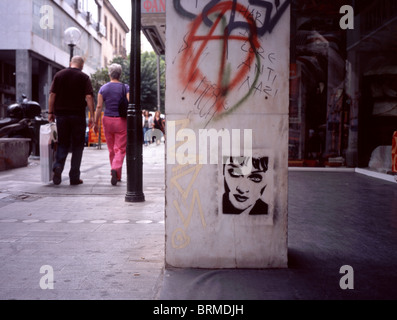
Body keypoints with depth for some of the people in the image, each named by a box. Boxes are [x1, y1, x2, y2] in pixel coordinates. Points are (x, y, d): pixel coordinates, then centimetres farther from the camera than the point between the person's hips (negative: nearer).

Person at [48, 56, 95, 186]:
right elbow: (89, 97, -9)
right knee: (77, 146, 6)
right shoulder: (84, 77, -1)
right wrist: (92, 116, -8)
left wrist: (50, 112, 8)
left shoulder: (59, 75, 7)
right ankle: (74, 177, 6)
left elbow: (52, 95, 4)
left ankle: (58, 166, -11)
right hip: (78, 115, -2)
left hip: (61, 114, 3)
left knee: (62, 144, 14)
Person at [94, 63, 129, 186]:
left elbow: (99, 106, -1)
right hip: (121, 121, -2)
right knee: (120, 149, 0)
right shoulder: (125, 88, -4)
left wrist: (96, 122, 5)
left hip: (107, 120, 3)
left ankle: (117, 176, 22)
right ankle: (115, 169, -25)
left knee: (111, 149, 13)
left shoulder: (103, 88, 2)